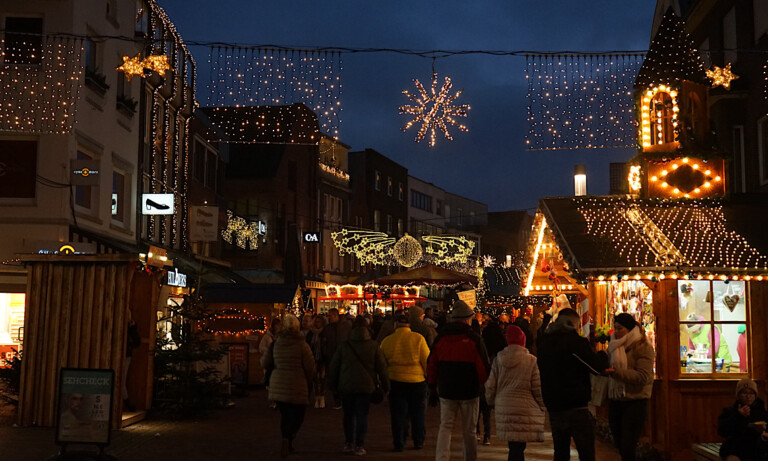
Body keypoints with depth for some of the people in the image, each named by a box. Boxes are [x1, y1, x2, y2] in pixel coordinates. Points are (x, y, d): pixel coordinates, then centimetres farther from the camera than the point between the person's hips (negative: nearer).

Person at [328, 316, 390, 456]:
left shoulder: (344, 345, 1)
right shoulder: (374, 346, -3)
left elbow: (333, 366, 5)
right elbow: (381, 367, -2)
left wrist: (333, 385, 16)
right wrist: (385, 386, 7)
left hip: (346, 386, 1)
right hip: (366, 386, -1)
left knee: (348, 414, 14)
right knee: (362, 415, 4)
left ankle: (348, 443, 17)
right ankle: (359, 446, 2)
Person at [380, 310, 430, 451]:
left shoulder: (386, 341, -2)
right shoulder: (418, 339, -10)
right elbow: (427, 361, -7)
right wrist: (429, 377, 9)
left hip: (395, 382, 1)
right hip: (417, 381, -1)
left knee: (398, 414, 9)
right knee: (418, 413, 13)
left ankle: (399, 443, 12)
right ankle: (418, 442, 22)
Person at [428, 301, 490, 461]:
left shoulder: (441, 338, 4)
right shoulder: (474, 339, -7)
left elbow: (431, 365, 8)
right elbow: (483, 367, -9)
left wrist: (433, 389, 15)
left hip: (446, 391, 3)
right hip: (469, 392, -2)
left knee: (445, 427, 8)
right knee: (469, 431, 8)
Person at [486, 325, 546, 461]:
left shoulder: (498, 359, 4)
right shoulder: (531, 361, -6)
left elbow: (490, 386, 7)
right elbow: (538, 388, -4)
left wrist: (492, 402, 24)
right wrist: (541, 406, 11)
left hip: (503, 408, 4)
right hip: (525, 408, -4)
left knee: (515, 446, 13)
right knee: (517, 446, -2)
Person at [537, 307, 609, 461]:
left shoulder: (545, 343, 10)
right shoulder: (575, 341, -11)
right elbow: (598, 366, -9)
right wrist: (603, 355, 10)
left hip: (554, 409, 7)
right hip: (576, 408, -7)